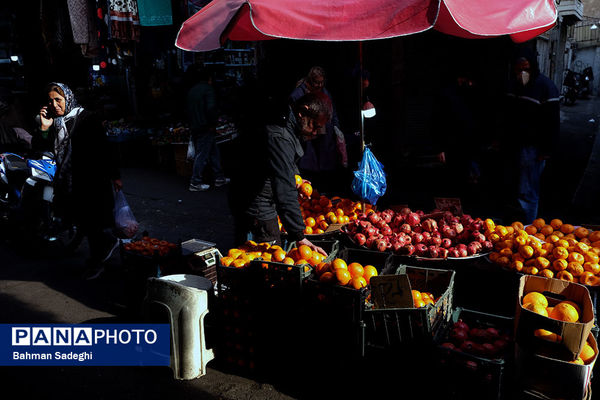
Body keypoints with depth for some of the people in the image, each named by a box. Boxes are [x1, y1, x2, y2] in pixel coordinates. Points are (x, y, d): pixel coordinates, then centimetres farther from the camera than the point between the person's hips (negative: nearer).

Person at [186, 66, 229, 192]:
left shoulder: (191, 90, 15)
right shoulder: (208, 89, -10)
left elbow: (188, 110, 17)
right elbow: (210, 107, -23)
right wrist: (212, 123, -14)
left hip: (195, 128, 8)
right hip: (205, 128, -8)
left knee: (214, 151, 17)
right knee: (202, 154, -4)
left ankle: (219, 178, 22)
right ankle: (195, 183, -1)